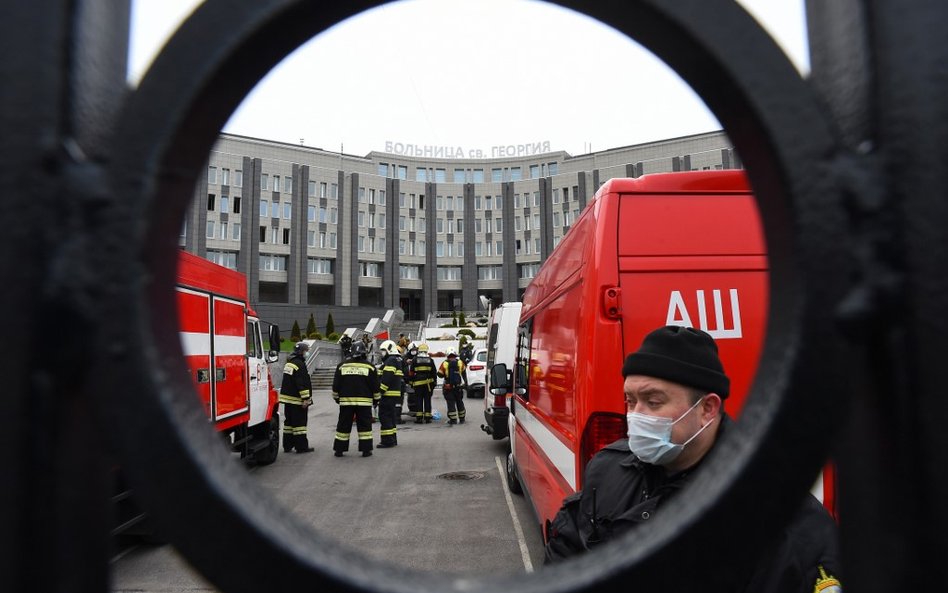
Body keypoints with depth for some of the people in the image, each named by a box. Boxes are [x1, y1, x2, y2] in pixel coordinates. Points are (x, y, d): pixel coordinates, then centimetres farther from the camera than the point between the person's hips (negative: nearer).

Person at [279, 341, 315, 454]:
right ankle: (301, 446, -2)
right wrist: (306, 398, -20)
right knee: (300, 423, -5)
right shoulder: (299, 364, -16)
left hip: (287, 398, 10)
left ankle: (287, 445, 19)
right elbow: (302, 384, -21)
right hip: (297, 399, -10)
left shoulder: (289, 363, 16)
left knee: (289, 422, 14)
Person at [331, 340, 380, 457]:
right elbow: (375, 386, 1)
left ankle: (339, 449, 12)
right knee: (365, 425, 4)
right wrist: (376, 398, 13)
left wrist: (336, 397, 19)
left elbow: (336, 385, 7)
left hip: (346, 401, 2)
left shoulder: (342, 366, 3)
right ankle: (366, 450, 2)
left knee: (344, 425, 9)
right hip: (364, 401, -1)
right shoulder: (370, 367, -1)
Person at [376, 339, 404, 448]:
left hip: (388, 394, -11)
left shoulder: (391, 361, -14)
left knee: (384, 416, -7)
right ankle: (393, 440, 22)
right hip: (394, 394, 11)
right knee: (390, 416, 16)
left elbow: (386, 379, -22)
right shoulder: (397, 360, 19)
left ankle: (387, 441, -6)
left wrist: (380, 391, -22)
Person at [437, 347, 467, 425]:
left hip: (448, 387, -2)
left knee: (451, 403, 2)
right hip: (458, 386, 2)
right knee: (459, 402, 15)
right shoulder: (460, 363, -3)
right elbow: (464, 373, 9)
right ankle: (461, 419, 24)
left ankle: (453, 419, 1)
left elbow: (440, 374, -4)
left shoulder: (444, 364, -9)